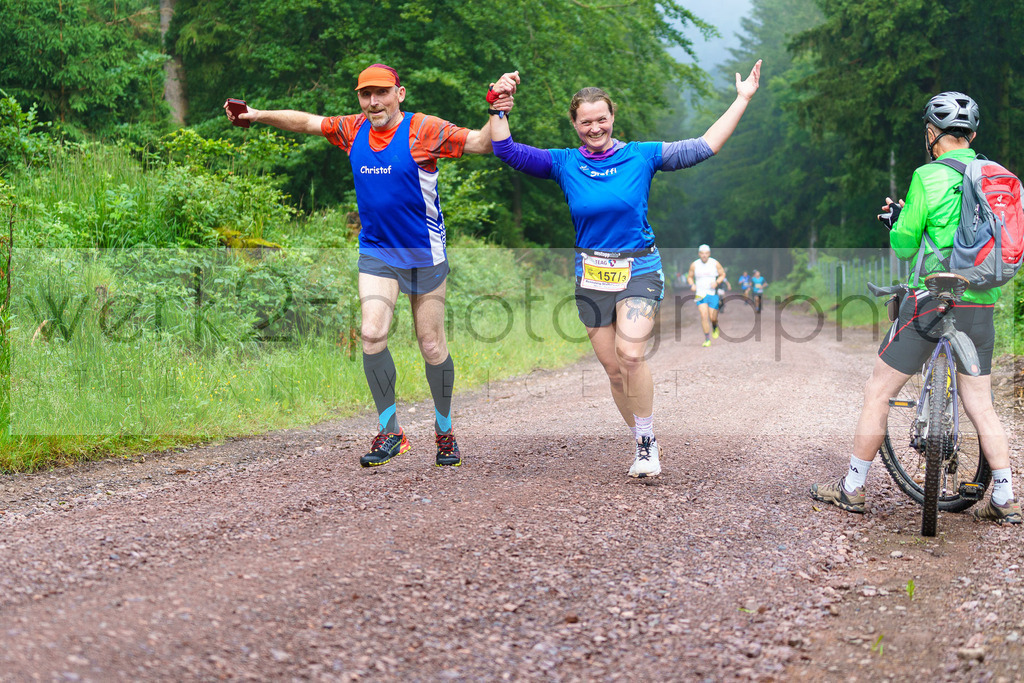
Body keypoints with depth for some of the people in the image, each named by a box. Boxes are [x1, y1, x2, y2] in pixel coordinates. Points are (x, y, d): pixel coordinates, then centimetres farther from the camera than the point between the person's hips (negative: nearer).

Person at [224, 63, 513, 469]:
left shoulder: (423, 129, -12)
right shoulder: (353, 130, 2)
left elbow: (480, 144, -16)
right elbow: (305, 122, 14)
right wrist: (259, 116, 11)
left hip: (424, 253, -3)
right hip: (376, 250, 3)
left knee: (432, 345, 4)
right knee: (372, 334, -12)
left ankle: (445, 432, 22)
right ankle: (389, 433, -1)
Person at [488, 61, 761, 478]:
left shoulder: (642, 157, -1)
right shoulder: (564, 164, 3)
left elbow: (703, 147, -1)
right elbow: (506, 151, 0)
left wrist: (742, 99, -2)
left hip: (639, 271, -3)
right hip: (591, 275, 3)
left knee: (631, 355, -23)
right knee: (613, 368, 6)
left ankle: (647, 441, -8)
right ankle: (644, 446, 21)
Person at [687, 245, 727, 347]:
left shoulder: (715, 263, -3)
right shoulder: (694, 265, -1)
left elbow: (722, 274, 8)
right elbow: (689, 277, 13)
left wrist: (717, 282, -11)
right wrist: (692, 285, -8)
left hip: (713, 294, 0)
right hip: (700, 294, 0)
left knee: (713, 318, -2)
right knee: (704, 316, -14)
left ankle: (715, 327, 36)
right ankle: (707, 339, -6)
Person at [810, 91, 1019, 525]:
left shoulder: (928, 177, -10)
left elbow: (904, 246, -8)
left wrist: (894, 219, 11)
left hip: (932, 301, -5)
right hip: (981, 306, 6)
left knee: (877, 393, 5)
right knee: (980, 405, 13)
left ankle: (852, 488, 10)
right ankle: (1005, 500, 9)